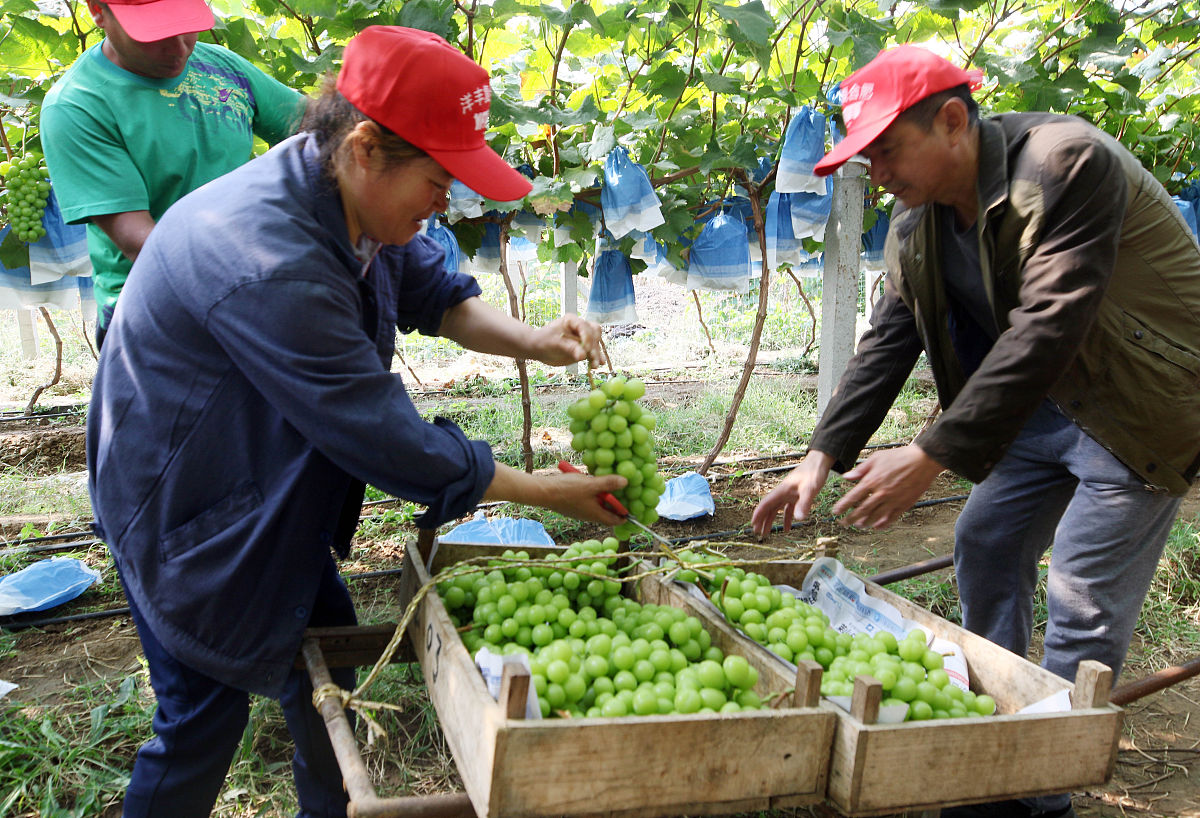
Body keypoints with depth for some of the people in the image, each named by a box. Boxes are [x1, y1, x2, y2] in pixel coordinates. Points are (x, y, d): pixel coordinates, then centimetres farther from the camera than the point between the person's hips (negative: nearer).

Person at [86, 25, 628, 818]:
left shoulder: (354, 201, -7)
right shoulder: (272, 261, -37)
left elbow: (434, 291, 6)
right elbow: (386, 438, -33)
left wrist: (532, 341, -14)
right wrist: (547, 492, -23)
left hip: (274, 489, 9)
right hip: (189, 510, -9)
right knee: (205, 709, 2)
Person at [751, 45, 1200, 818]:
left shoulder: (1067, 163, -27)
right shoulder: (918, 220, -2)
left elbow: (1046, 330, -35)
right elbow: (888, 341, -2)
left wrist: (934, 454, -36)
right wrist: (823, 456, -11)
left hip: (1138, 405, -8)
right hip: (1044, 400, 8)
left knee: (1084, 605, -7)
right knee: (986, 544, 11)